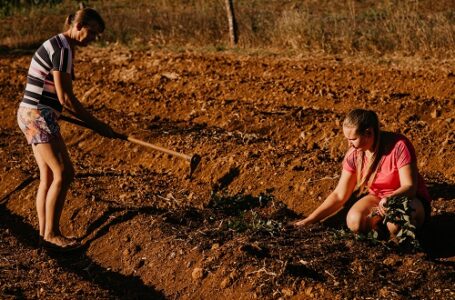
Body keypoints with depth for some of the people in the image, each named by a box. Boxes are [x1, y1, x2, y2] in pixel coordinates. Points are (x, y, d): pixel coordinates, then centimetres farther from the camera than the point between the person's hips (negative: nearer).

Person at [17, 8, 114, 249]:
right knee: (64, 173, -9)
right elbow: (65, 98, -18)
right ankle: (51, 232, 0)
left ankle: (44, 231, 15)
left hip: (34, 116, 10)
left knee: (48, 176, 10)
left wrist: (89, 122, 17)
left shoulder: (58, 46, 15)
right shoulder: (63, 49, -16)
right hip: (39, 117, -10)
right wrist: (96, 124, -11)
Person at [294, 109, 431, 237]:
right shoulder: (354, 154, -10)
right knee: (354, 222, -28)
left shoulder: (399, 146, -24)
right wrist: (310, 220, -12)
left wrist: (389, 199, -43)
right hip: (377, 198, 4)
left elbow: (410, 187, -22)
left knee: (395, 225, -37)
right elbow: (339, 195, -5)